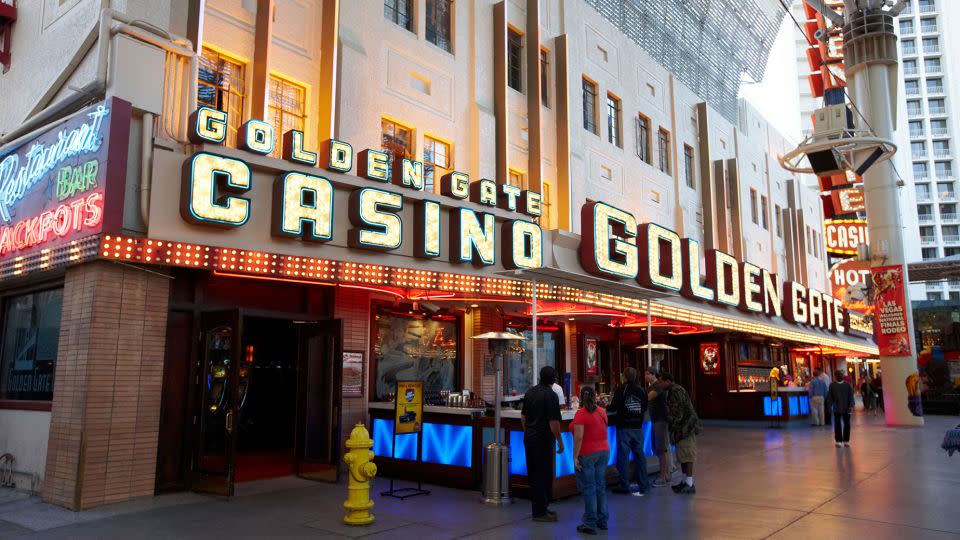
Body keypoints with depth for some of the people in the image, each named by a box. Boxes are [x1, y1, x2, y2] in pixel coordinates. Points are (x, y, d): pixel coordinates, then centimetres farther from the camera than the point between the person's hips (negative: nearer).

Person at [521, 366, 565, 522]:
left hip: (529, 438, 8)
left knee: (533, 474, 14)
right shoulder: (551, 395, -16)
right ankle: (540, 512, 4)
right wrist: (560, 442, -11)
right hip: (543, 440, -8)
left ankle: (538, 507, 24)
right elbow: (554, 422, -19)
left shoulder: (530, 392, 8)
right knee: (544, 475, 0)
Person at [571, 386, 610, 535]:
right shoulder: (602, 411, 4)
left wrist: (575, 457, -16)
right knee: (600, 486, 14)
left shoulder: (581, 413, -15)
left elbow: (579, 437, -21)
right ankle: (603, 520, 22)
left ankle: (590, 524, 6)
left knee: (588, 489, 1)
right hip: (604, 452, 6)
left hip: (587, 454, -6)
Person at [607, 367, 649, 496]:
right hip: (638, 427, 4)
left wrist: (606, 407, 6)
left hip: (624, 428, -4)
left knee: (623, 455, 3)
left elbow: (613, 408, -14)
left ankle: (624, 485, 6)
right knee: (639, 454, 10)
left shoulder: (621, 390, -11)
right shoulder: (642, 390, 2)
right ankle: (643, 485, 13)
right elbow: (645, 408, 10)